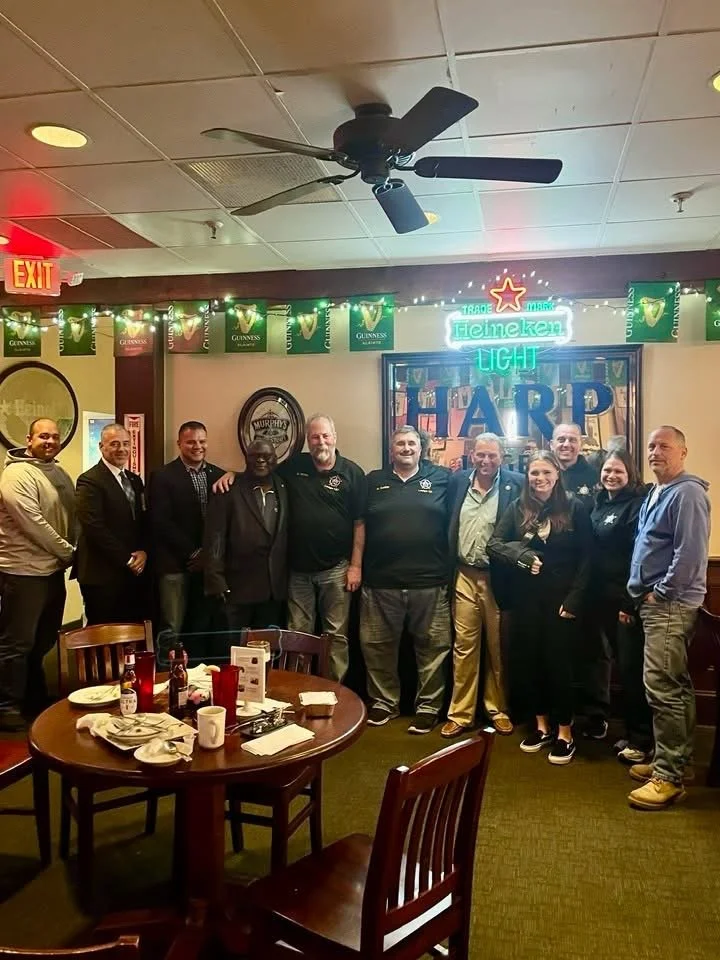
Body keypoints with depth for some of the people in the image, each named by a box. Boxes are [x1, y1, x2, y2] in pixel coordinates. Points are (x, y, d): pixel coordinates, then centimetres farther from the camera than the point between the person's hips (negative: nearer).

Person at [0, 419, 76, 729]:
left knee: (43, 641, 17)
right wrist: (68, 552, -12)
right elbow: (33, 523, -21)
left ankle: (35, 699, 31)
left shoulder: (60, 474, 12)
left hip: (53, 570, 8)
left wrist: (70, 554, 2)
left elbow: (71, 518, 17)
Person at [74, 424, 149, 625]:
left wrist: (143, 551, -4)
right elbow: (94, 528, -17)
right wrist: (127, 560, -13)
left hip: (135, 572, 7)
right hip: (103, 575, -7)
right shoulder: (89, 480, -9)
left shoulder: (135, 480, 16)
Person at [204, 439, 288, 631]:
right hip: (237, 588, -4)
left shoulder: (284, 490, 8)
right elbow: (215, 538, -8)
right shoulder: (229, 490, -5)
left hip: (275, 590, 4)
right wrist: (217, 583, -13)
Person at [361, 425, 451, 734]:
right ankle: (384, 701, 27)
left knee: (432, 647, 6)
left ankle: (428, 706, 21)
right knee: (377, 646, 9)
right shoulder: (373, 481, 10)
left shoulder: (441, 479, 6)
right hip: (381, 583, 2)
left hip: (429, 582, -1)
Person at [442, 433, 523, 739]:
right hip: (465, 576, 2)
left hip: (498, 577, -2)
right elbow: (446, 525, 11)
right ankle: (460, 713, 16)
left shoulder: (515, 484, -6)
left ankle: (498, 709, 26)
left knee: (498, 647, 10)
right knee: (464, 646, 7)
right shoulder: (458, 481, 4)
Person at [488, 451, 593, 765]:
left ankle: (564, 732, 16)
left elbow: (586, 557, -4)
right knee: (528, 660, 9)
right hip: (527, 598, 3)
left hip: (561, 598, -3)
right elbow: (493, 544, 0)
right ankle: (541, 725, 26)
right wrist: (521, 555, -18)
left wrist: (574, 598, -10)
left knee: (558, 662, 1)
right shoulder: (517, 508, 4)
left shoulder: (574, 508, -3)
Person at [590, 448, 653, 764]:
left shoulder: (638, 504, -9)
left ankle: (641, 739, 10)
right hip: (604, 599, 7)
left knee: (632, 667, -3)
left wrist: (630, 602, -18)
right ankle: (631, 732, 25)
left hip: (628, 600, -7)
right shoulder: (599, 505, 14)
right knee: (622, 665, 14)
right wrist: (592, 596, 10)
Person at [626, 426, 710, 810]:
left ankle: (669, 777, -1)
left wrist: (659, 593, -15)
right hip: (656, 603, 10)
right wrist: (639, 597, 15)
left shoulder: (687, 492, -13)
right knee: (675, 687, 16)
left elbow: (690, 552, -21)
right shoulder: (655, 493, 18)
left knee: (662, 688, -9)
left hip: (671, 604, -10)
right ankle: (672, 759, 25)